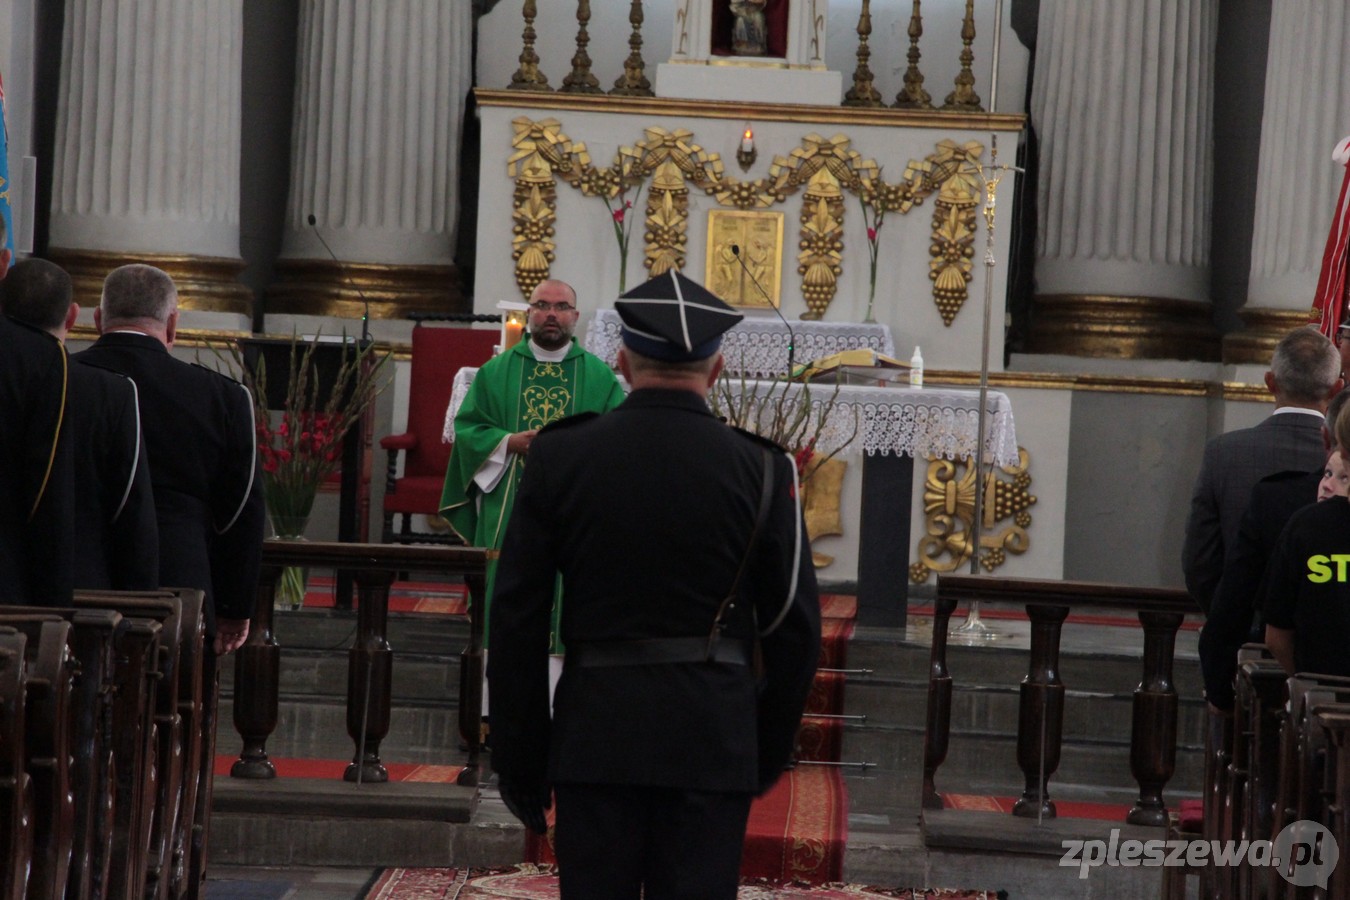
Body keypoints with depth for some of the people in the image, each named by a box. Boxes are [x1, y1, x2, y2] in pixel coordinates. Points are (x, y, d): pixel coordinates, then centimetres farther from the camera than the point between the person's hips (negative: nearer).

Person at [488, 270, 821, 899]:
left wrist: (519, 760, 8)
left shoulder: (559, 457, -1)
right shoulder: (761, 469, -3)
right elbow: (794, 629, 1)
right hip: (714, 745, 0)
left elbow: (516, 621, 0)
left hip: (593, 734, 1)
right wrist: (770, 753, 14)